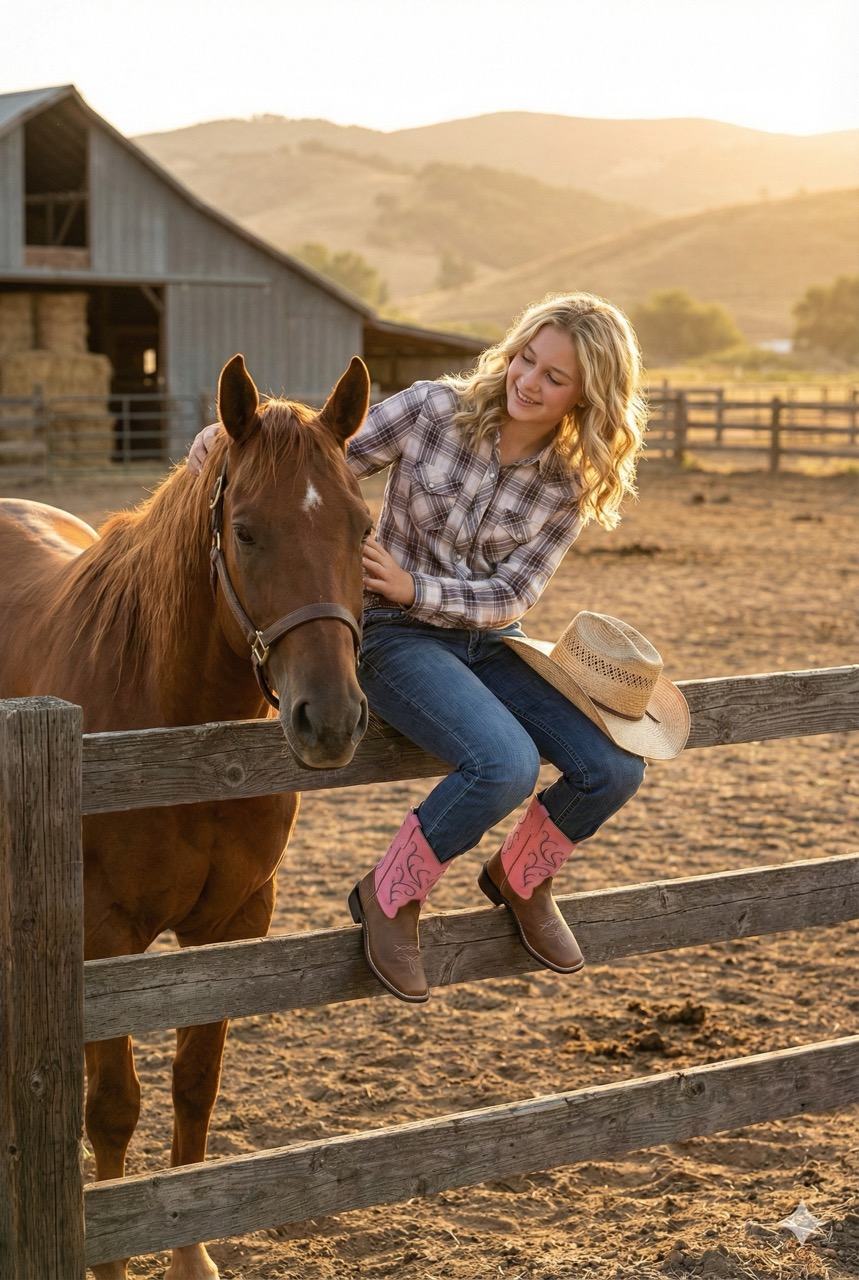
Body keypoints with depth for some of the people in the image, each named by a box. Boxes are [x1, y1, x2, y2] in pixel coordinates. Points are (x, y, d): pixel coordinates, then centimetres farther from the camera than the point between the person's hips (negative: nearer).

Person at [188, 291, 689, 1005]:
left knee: (615, 768, -14)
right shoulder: (435, 410, -11)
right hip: (398, 636, -4)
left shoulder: (572, 483, -4)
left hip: (491, 642, 4)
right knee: (506, 765, -31)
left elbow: (512, 595, -7)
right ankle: (390, 896, -5)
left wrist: (414, 587, -23)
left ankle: (521, 876, 17)